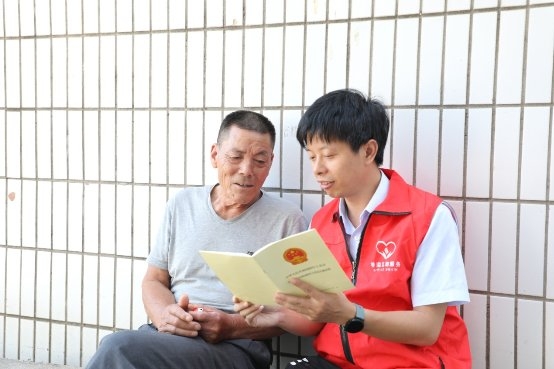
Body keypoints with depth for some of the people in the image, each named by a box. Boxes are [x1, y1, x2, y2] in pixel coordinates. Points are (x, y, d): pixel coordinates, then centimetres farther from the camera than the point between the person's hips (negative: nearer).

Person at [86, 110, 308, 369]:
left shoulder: (287, 220, 1)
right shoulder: (181, 204, 13)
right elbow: (154, 280, 15)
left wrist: (232, 326, -15)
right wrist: (165, 314, -9)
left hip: (236, 347, -4)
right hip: (166, 334, 4)